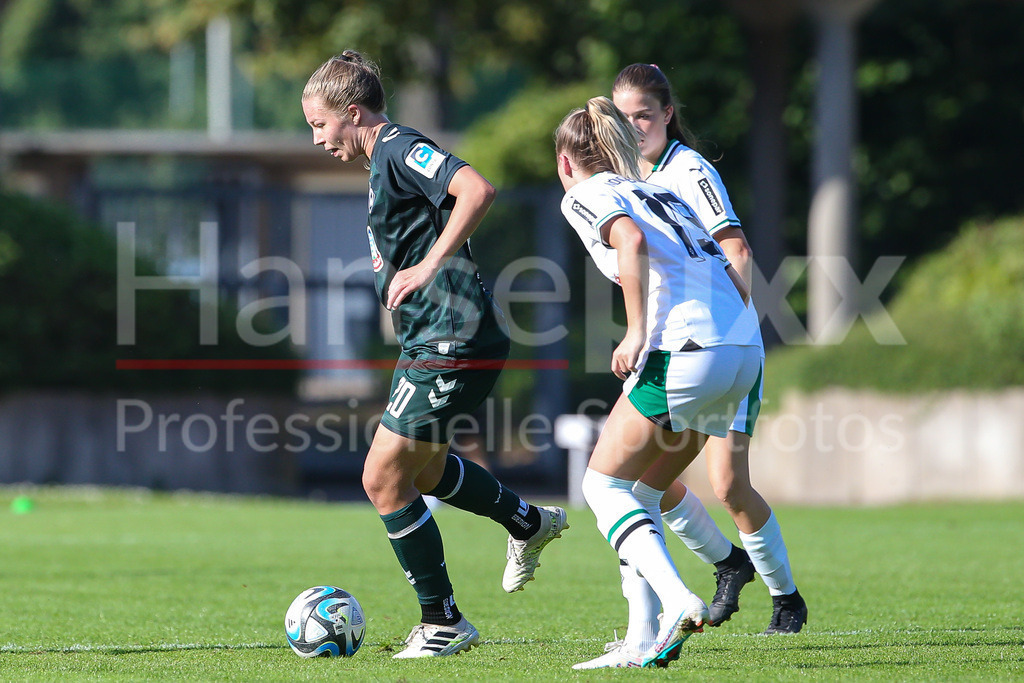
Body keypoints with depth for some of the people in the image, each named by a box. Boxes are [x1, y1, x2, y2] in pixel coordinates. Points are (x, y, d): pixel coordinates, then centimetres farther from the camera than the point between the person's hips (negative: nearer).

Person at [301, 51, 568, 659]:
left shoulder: (402, 149, -14)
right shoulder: (387, 158, 17)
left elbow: (477, 189, -31)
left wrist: (428, 266, -32)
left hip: (453, 343, -11)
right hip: (435, 341, 11)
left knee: (384, 478, -8)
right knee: (424, 468, 26)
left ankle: (444, 623, 1)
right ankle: (530, 523, 43)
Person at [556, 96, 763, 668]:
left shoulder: (585, 195, 7)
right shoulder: (661, 195, 29)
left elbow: (632, 240, -15)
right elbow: (737, 279, 24)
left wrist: (637, 333, -14)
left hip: (685, 350, -7)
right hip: (746, 353, 7)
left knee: (604, 486, 3)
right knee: (640, 492, 17)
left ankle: (679, 601, -19)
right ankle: (646, 638, 8)